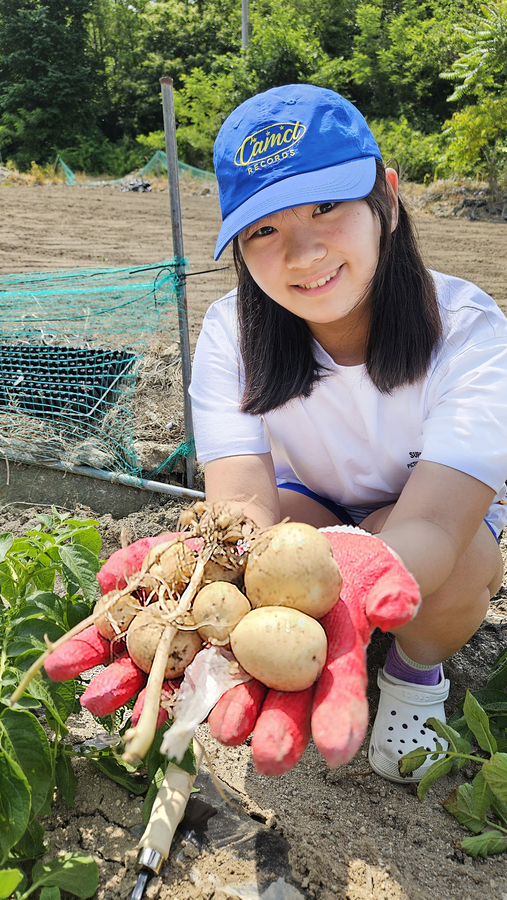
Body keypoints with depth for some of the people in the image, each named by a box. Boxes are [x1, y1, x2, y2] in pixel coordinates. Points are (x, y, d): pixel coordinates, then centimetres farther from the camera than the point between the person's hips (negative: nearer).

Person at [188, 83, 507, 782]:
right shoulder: (232, 332, -24)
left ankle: (417, 671, 1)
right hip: (311, 509, 2)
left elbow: (428, 527, -42)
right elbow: (243, 501, -35)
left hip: (438, 520, -1)